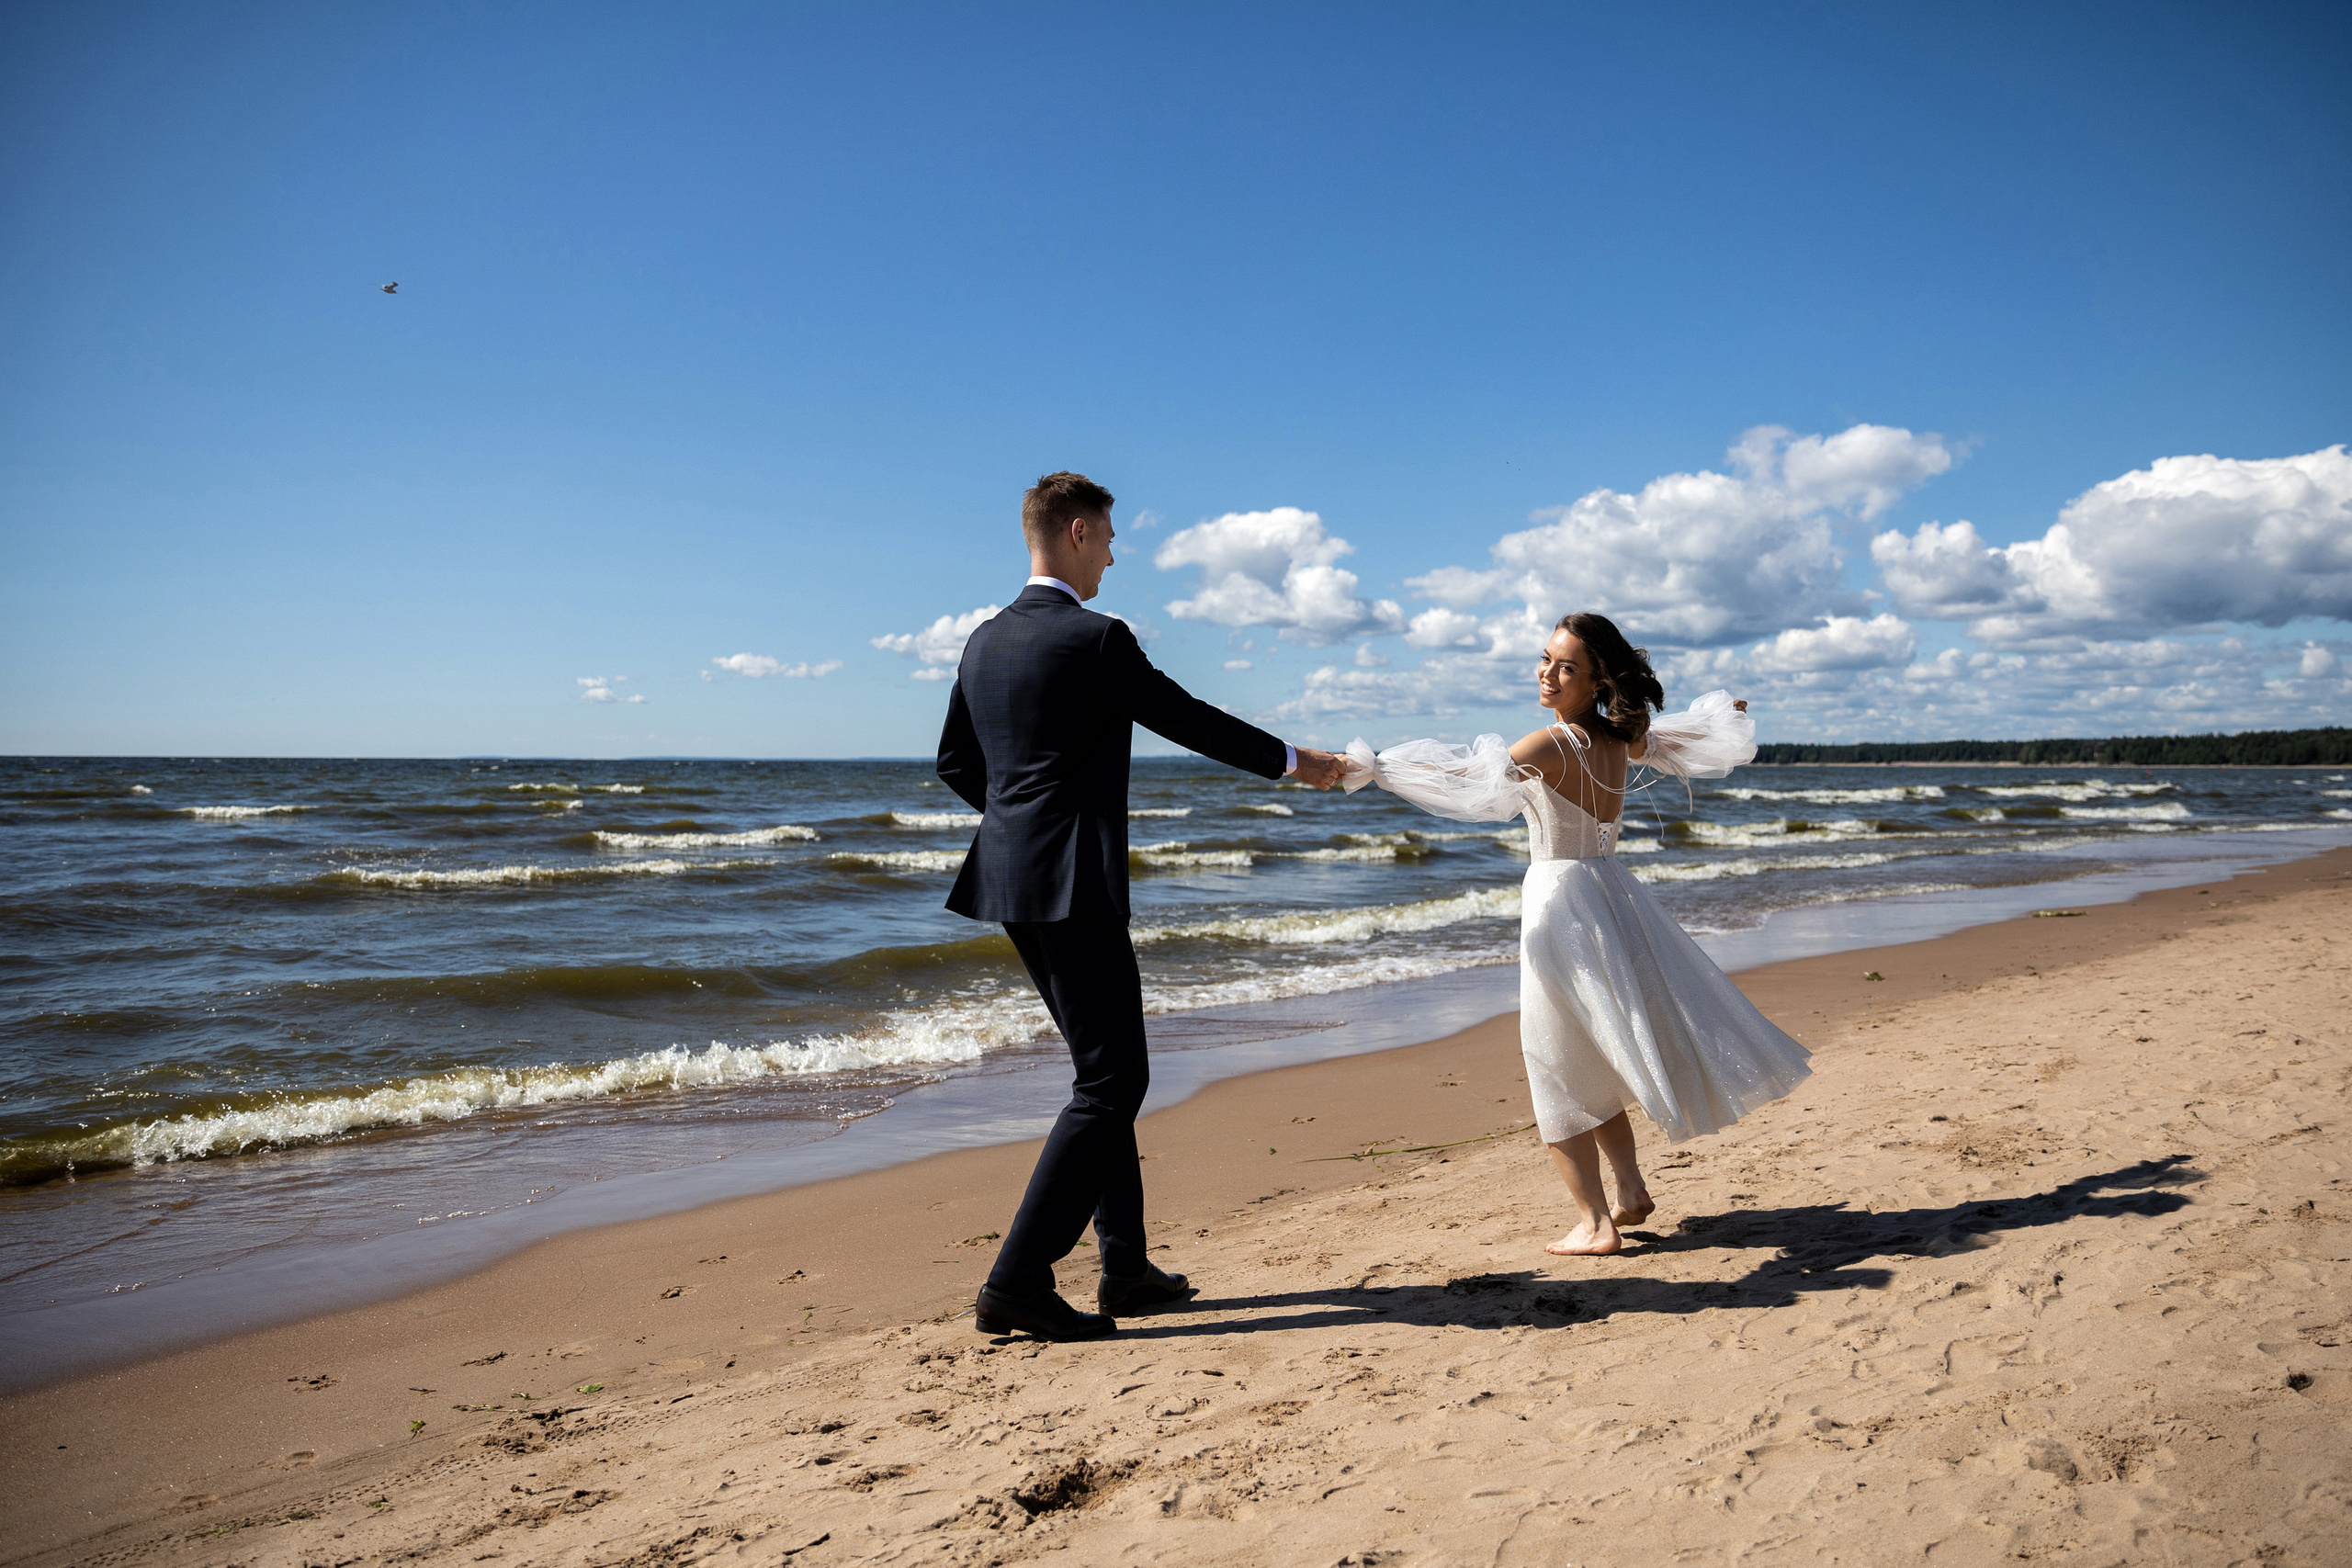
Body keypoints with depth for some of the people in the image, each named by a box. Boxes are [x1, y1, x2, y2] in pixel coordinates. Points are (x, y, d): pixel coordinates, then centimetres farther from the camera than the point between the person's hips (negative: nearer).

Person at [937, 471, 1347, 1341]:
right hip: (1072, 887, -9)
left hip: (1015, 879, 9)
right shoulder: (1097, 639, -13)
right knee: (1111, 1081, -2)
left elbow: (955, 762, 18)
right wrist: (1293, 761, 9)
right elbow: (1192, 721, -5)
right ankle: (1017, 1283, -3)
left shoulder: (985, 641, 11)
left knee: (1107, 1070, 17)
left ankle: (1125, 1267, 23)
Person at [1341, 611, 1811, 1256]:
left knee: (1562, 1069, 2)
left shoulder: (1552, 744, -18)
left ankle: (1594, 1221, 4)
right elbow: (1689, 739, 24)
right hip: (1613, 893, 7)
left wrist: (1373, 767, -39)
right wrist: (1725, 713, 46)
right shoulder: (1622, 739, 4)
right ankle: (1630, 1185, 25)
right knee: (1591, 1055, 23)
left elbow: (1468, 777, -34)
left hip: (1561, 900, -7)